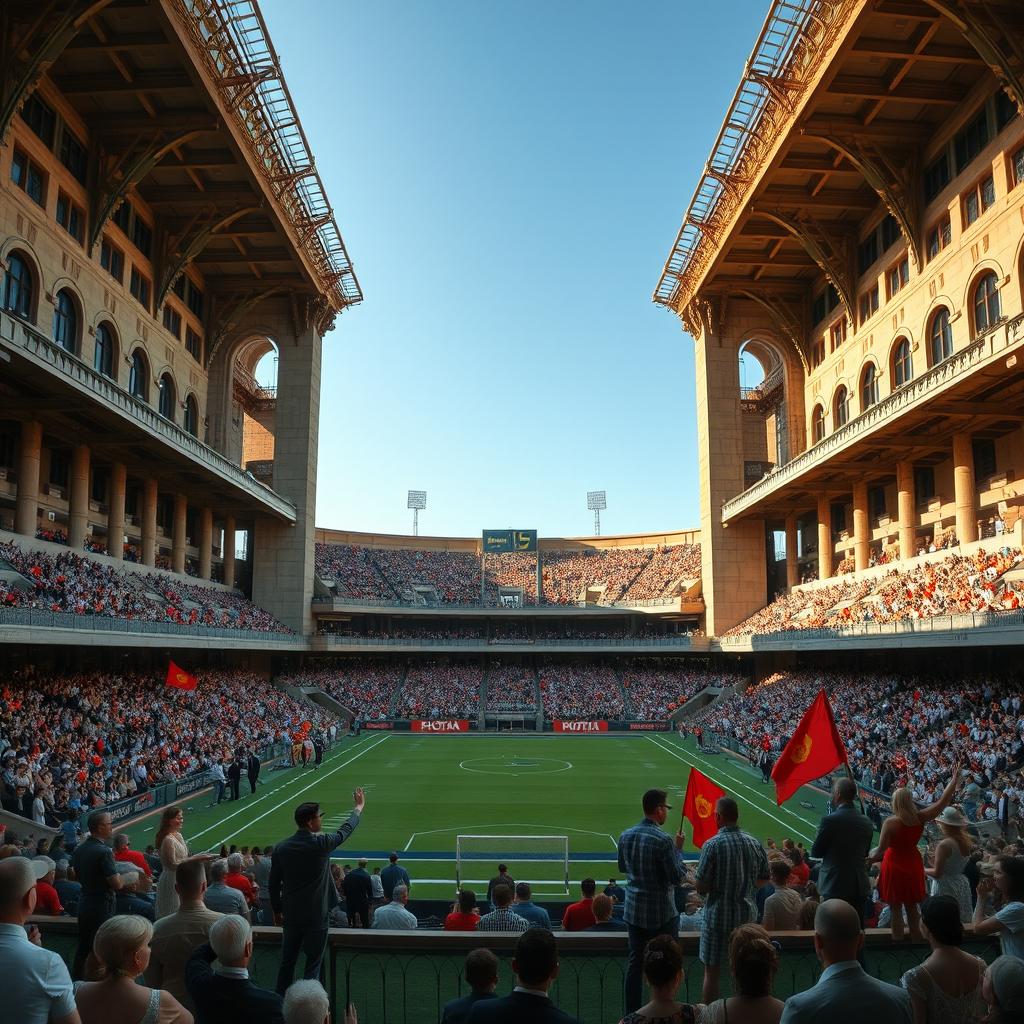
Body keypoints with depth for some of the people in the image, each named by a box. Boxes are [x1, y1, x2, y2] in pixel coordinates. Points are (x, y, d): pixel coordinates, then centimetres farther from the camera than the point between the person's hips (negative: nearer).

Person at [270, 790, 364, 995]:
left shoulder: (281, 848, -5)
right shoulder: (321, 844, -16)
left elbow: (273, 884, 4)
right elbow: (346, 829, 1)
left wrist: (277, 910, 19)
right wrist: (359, 807, 18)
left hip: (291, 916, 4)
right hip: (316, 916, -4)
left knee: (287, 963, 17)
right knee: (313, 964, 8)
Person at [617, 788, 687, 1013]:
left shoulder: (625, 836, -1)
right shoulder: (663, 841, -22)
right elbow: (677, 877, -15)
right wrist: (678, 849, -4)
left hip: (634, 910, 6)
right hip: (661, 913, -6)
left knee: (635, 961, 14)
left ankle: (632, 1012, 21)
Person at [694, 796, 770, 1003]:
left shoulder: (712, 845, -18)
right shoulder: (754, 844, -2)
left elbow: (701, 886, -17)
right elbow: (764, 879, 9)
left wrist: (693, 879, 4)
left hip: (718, 916, -4)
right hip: (747, 915, 5)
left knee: (712, 971, 8)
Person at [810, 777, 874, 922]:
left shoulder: (830, 820, -16)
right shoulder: (866, 822, 2)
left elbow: (815, 853, -7)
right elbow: (865, 853, 13)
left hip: (836, 886, -5)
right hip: (860, 887, 6)